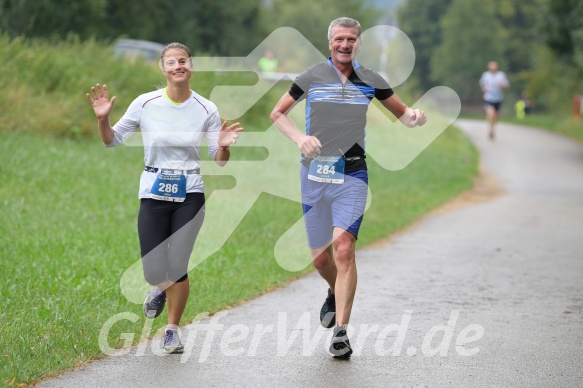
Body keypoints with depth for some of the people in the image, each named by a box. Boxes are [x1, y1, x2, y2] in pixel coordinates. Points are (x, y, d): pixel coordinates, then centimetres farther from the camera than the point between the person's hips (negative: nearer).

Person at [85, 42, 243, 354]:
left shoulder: (206, 110, -2)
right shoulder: (145, 104, -4)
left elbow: (220, 161, 4)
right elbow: (112, 140, 6)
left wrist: (223, 146, -18)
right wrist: (102, 119, -13)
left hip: (190, 194, 0)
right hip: (154, 194, 0)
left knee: (177, 267, -8)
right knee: (154, 273, -5)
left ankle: (173, 329, 16)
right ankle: (161, 288, 35)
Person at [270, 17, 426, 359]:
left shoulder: (370, 81, 4)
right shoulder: (312, 77, 3)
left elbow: (402, 113, 14)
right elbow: (277, 114, 10)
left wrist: (415, 116, -11)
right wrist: (299, 137, -10)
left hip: (352, 175, -1)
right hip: (314, 173, 1)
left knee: (343, 248, -18)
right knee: (321, 257, 7)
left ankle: (341, 332, -17)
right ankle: (336, 293, 42)